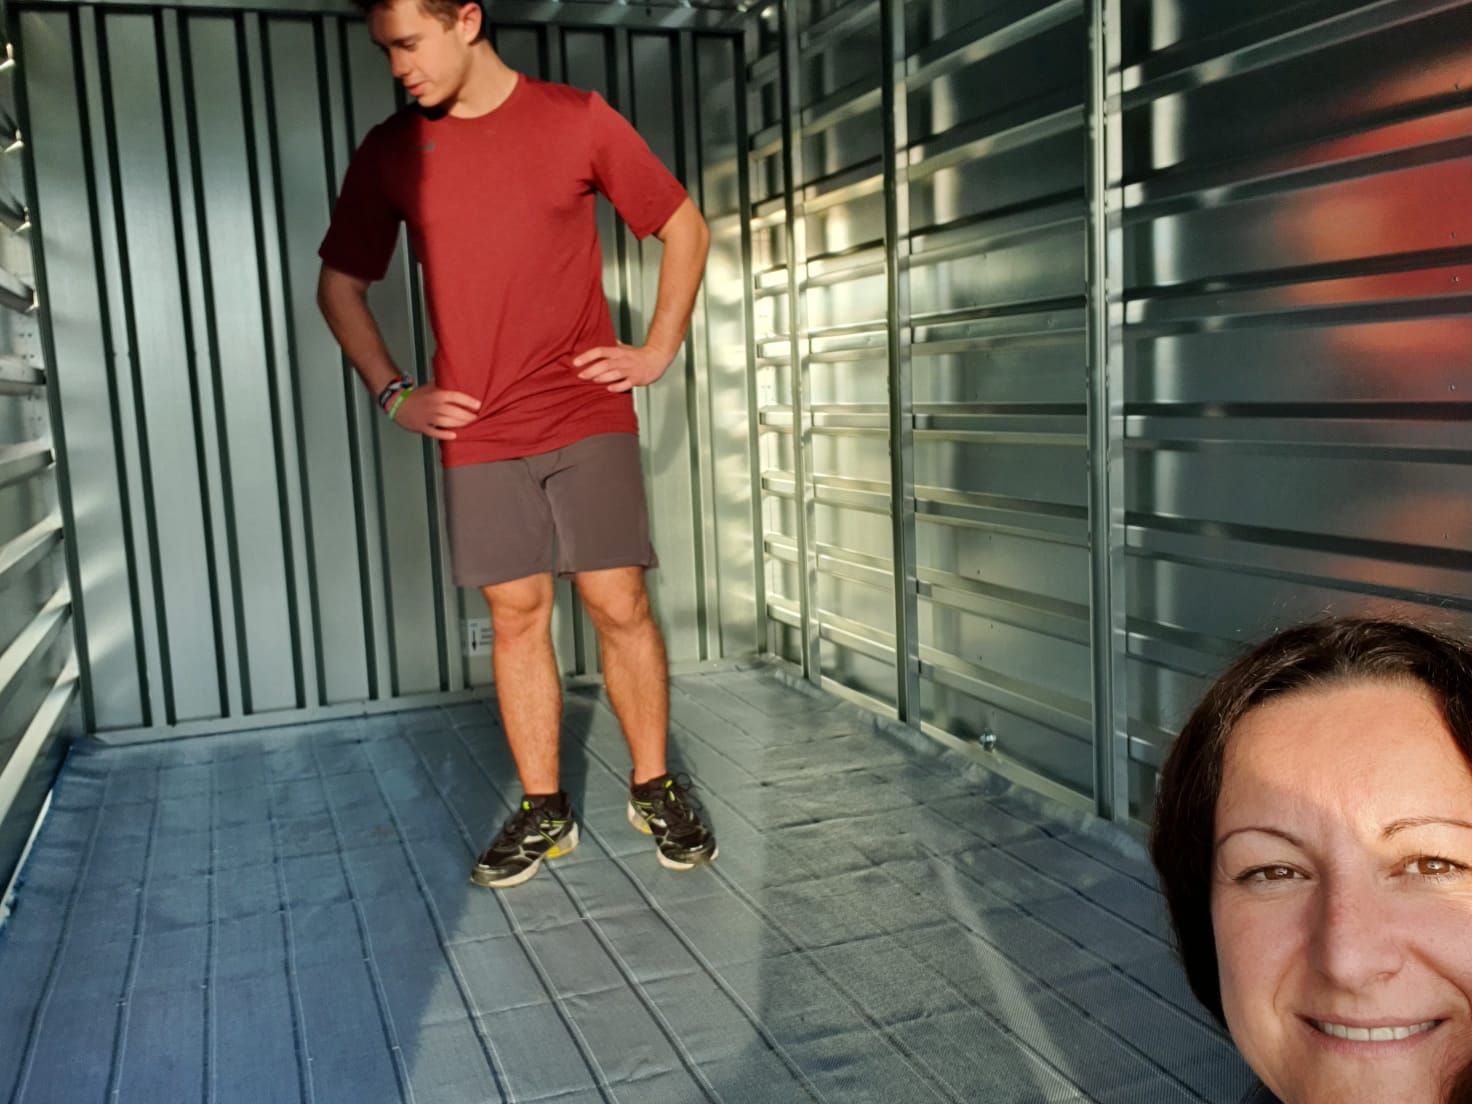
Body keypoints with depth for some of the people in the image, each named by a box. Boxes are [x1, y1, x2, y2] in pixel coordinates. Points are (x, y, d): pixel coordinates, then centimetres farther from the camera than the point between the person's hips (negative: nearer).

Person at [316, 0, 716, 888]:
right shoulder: (390, 152, 6)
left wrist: (658, 351, 2)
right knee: (517, 615, 5)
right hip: (477, 434, 2)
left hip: (589, 417, -2)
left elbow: (686, 228, 8)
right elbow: (340, 285, 16)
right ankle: (543, 813, 18)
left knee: (619, 605, -1)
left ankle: (655, 789, 17)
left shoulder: (577, 120, 0)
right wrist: (393, 392, 6)